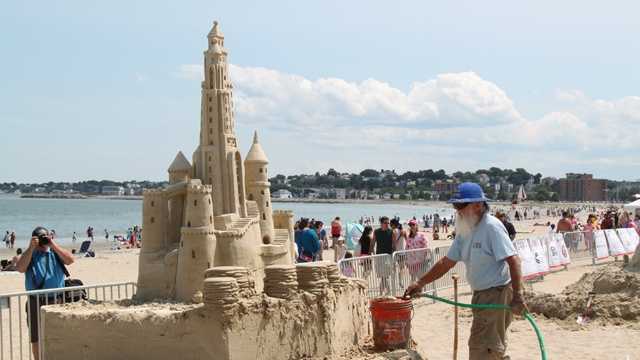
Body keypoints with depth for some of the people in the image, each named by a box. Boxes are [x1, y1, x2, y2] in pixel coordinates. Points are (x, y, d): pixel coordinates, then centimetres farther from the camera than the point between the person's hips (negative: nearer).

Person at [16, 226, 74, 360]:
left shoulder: (55, 253, 8)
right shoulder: (29, 255, 7)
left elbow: (70, 260, -9)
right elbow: (20, 268, -11)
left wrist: (54, 245, -13)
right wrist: (31, 248, -13)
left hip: (56, 300, 0)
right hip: (35, 302, 0)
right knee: (36, 338, 8)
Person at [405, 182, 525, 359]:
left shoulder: (491, 227, -18)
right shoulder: (465, 231, 9)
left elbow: (513, 260, -25)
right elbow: (446, 262, 14)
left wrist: (518, 295, -32)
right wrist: (420, 283, 11)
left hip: (497, 293, -9)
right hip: (481, 294, 9)